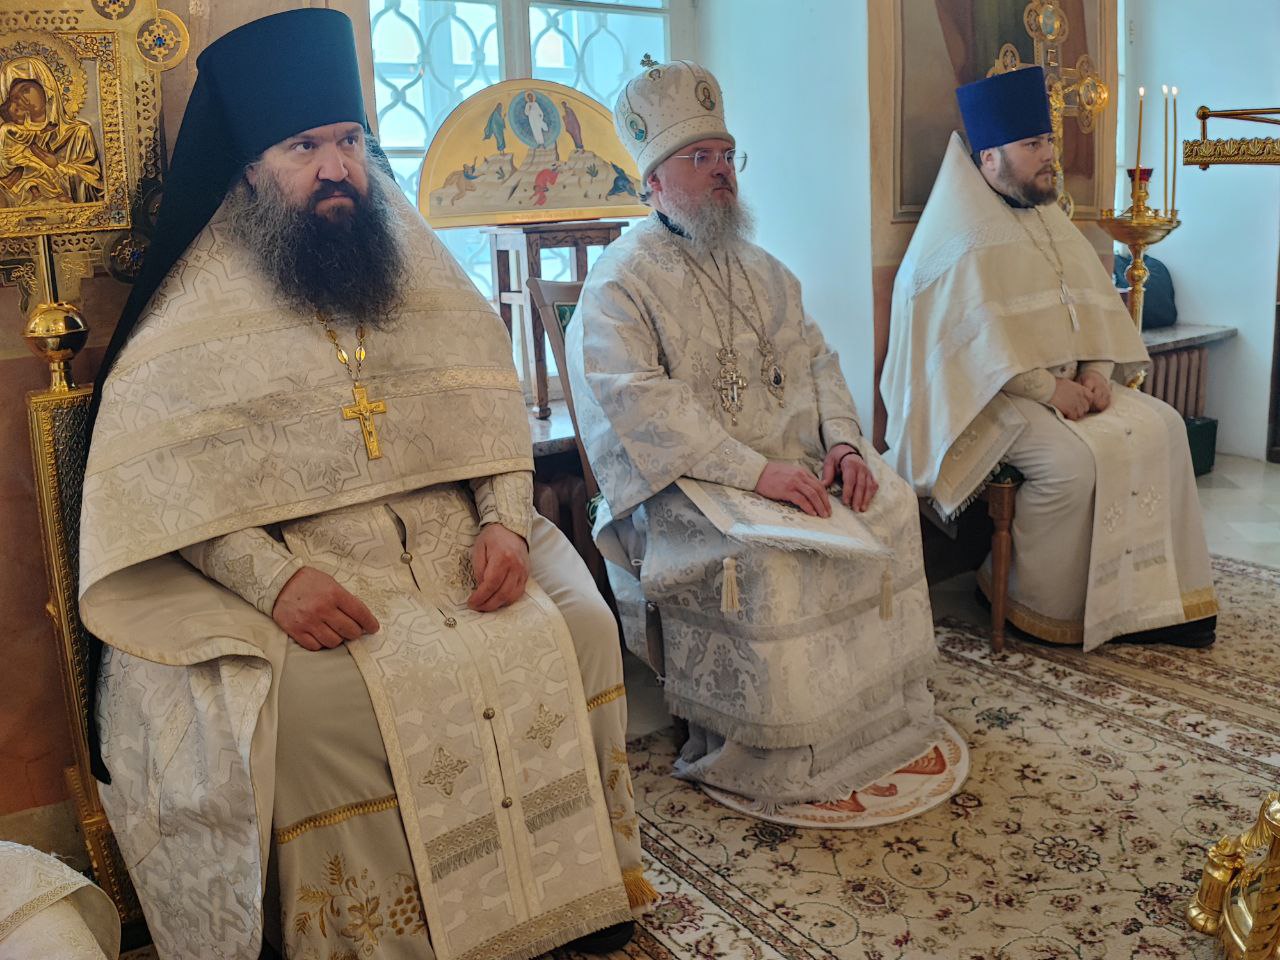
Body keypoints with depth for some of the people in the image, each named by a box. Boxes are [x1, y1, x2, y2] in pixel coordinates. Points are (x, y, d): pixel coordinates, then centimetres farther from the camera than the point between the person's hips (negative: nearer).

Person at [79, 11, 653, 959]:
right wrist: (272, 577, -23)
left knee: (582, 624, -14)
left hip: (454, 539, 4)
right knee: (315, 697, -29)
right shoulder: (201, 312, 0)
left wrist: (507, 521, -9)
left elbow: (494, 408, 9)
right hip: (298, 566, -3)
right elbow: (154, 480, -8)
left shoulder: (418, 269, 12)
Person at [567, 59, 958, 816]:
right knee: (764, 552, -31)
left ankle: (886, 721, 0)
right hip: (679, 483, -6)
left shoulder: (759, 270, 19)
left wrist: (841, 440, -6)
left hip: (789, 460, 7)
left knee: (889, 502, -13)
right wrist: (754, 471, -26)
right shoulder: (621, 281, -5)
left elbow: (813, 360, 15)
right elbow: (641, 403, -18)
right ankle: (772, 759, -15)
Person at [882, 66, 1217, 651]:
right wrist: (1050, 390, -22)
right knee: (1074, 458, -29)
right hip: (986, 394, -8)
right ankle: (1045, 606, -10)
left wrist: (1096, 373, -3)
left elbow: (1091, 303, 14)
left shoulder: (1047, 219, 16)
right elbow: (979, 336, -20)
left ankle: (1148, 595, 0)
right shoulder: (964, 237, -11)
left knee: (1161, 427, -7)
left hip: (1066, 384, 9)